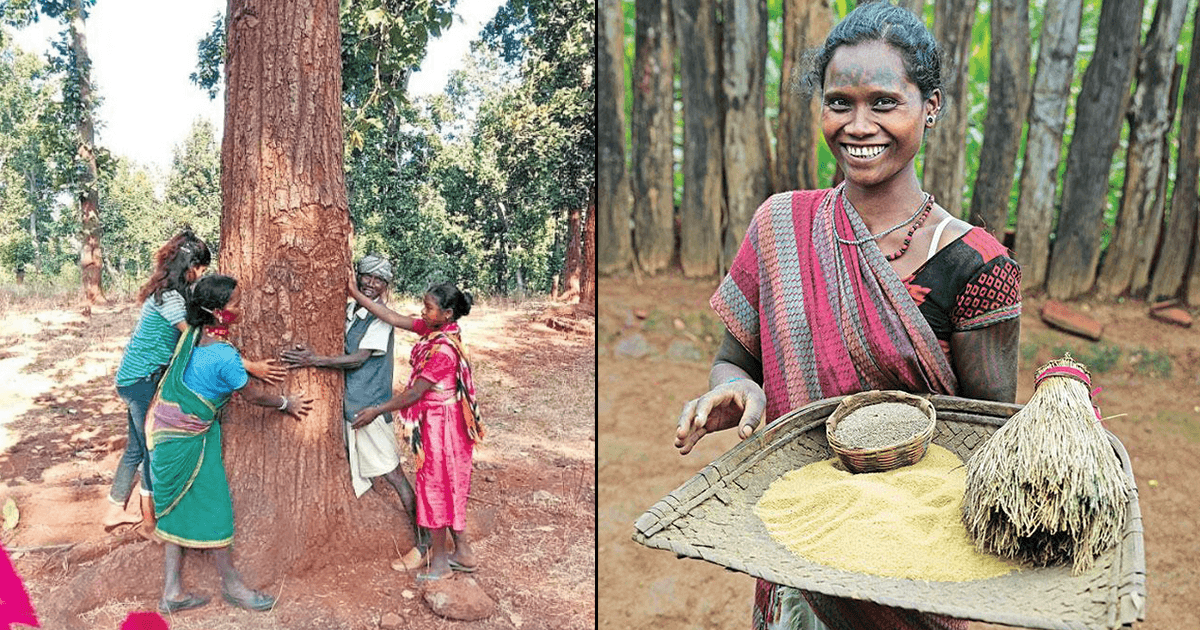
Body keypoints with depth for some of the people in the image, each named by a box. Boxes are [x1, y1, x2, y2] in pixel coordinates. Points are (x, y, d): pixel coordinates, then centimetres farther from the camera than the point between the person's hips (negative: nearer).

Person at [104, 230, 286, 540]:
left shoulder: (165, 292, 9)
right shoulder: (169, 297, -22)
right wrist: (250, 366, -31)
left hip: (136, 379, 10)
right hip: (143, 379, -10)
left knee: (137, 448, 18)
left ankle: (114, 513, 29)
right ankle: (150, 523, 13)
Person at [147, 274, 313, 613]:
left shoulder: (193, 334, -1)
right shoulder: (225, 356, -23)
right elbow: (252, 395, -10)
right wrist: (286, 403, 7)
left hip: (164, 429, 8)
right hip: (188, 440, -8)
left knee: (178, 509, 13)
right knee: (212, 508, 4)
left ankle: (173, 592, 20)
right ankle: (232, 585, 18)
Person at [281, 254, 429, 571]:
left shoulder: (381, 318, -13)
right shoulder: (348, 310, 9)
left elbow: (358, 359, -21)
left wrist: (314, 360, -25)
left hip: (369, 407, -7)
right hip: (346, 403, 7)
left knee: (392, 473, -6)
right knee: (350, 472, 16)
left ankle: (423, 542, -1)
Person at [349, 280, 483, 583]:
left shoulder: (442, 350, -27)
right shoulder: (434, 329, -1)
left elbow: (414, 393, -21)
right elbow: (394, 318, 5)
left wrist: (376, 411, -11)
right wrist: (357, 295, 3)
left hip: (440, 423, -9)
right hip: (437, 419, 9)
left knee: (435, 484, 4)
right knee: (449, 485, 17)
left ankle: (440, 559, 19)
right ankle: (463, 552, 28)